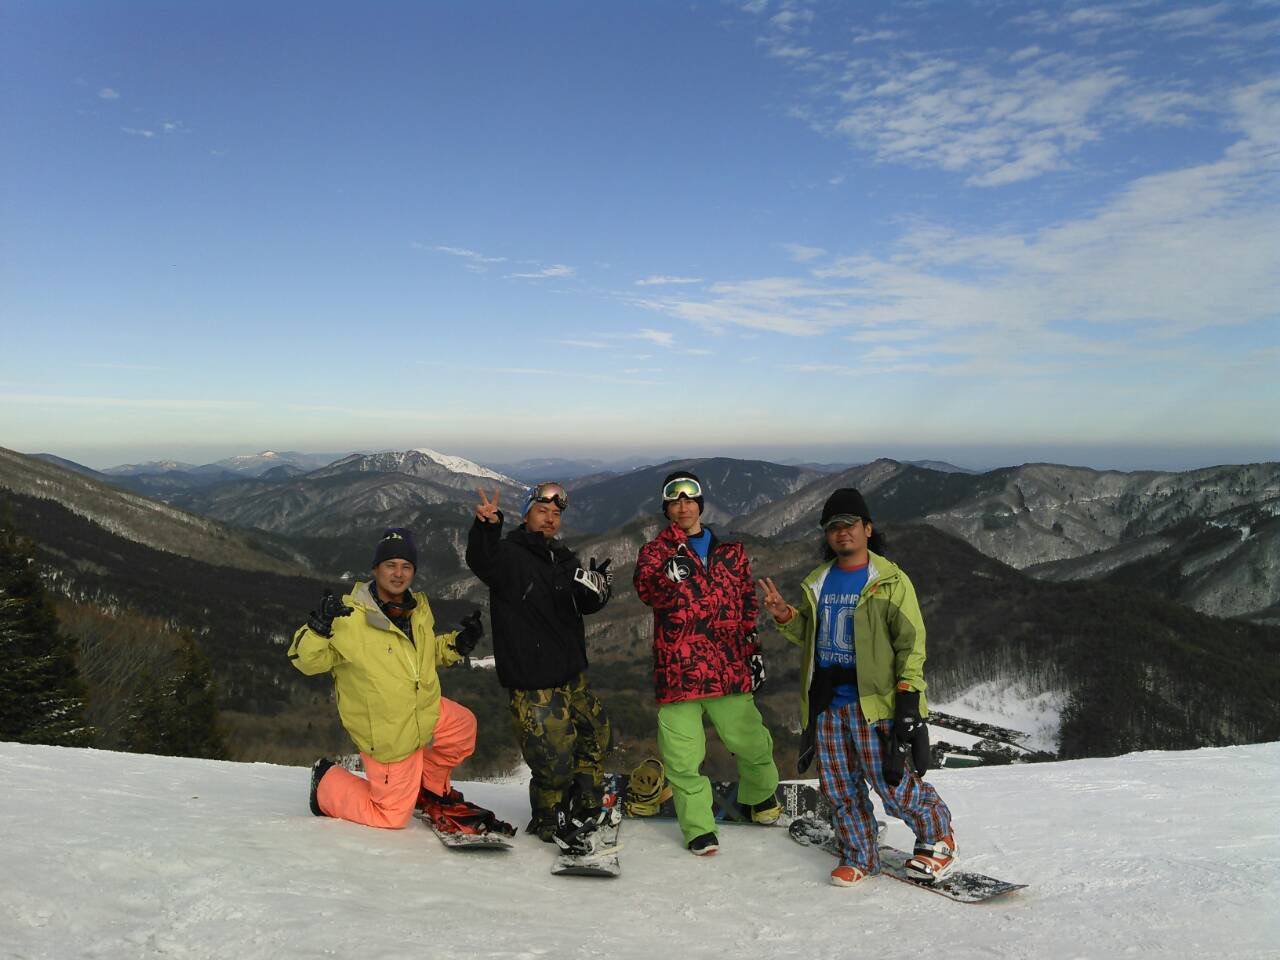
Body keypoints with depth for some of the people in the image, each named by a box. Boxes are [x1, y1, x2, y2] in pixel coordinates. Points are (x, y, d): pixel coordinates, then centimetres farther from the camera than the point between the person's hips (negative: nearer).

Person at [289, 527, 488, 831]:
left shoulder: (419, 609, 0)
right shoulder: (349, 617, -23)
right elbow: (307, 661, -18)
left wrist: (457, 643, 2)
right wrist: (319, 627, -36)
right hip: (389, 737, -6)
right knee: (392, 815, 4)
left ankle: (429, 787, 33)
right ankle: (327, 784, 26)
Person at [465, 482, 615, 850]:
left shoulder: (564, 559, 11)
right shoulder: (509, 554, -10)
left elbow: (585, 606, 14)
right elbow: (482, 561, -31)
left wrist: (597, 590, -9)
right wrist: (486, 527, -50)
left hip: (572, 674, 8)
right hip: (533, 682, -8)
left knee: (595, 736, 18)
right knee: (554, 757, -4)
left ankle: (587, 809, 40)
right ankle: (549, 822, 23)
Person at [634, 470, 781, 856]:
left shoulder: (731, 552, 13)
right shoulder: (656, 551, 5)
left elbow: (748, 605, 20)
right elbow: (646, 588, -16)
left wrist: (753, 649, 15)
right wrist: (666, 576, -33)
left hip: (729, 669, 2)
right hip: (677, 671, -2)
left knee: (752, 744, 9)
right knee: (683, 758, -1)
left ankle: (762, 795, 38)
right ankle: (699, 827, 18)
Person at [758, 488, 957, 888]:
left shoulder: (890, 581, -3)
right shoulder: (817, 583, 13)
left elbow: (911, 641, -5)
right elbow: (808, 633, 22)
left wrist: (909, 694, -13)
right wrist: (785, 616, 1)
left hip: (872, 702, -5)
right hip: (826, 703, 5)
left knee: (893, 785, -4)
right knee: (839, 787, 9)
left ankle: (936, 837, 23)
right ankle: (859, 856, 26)